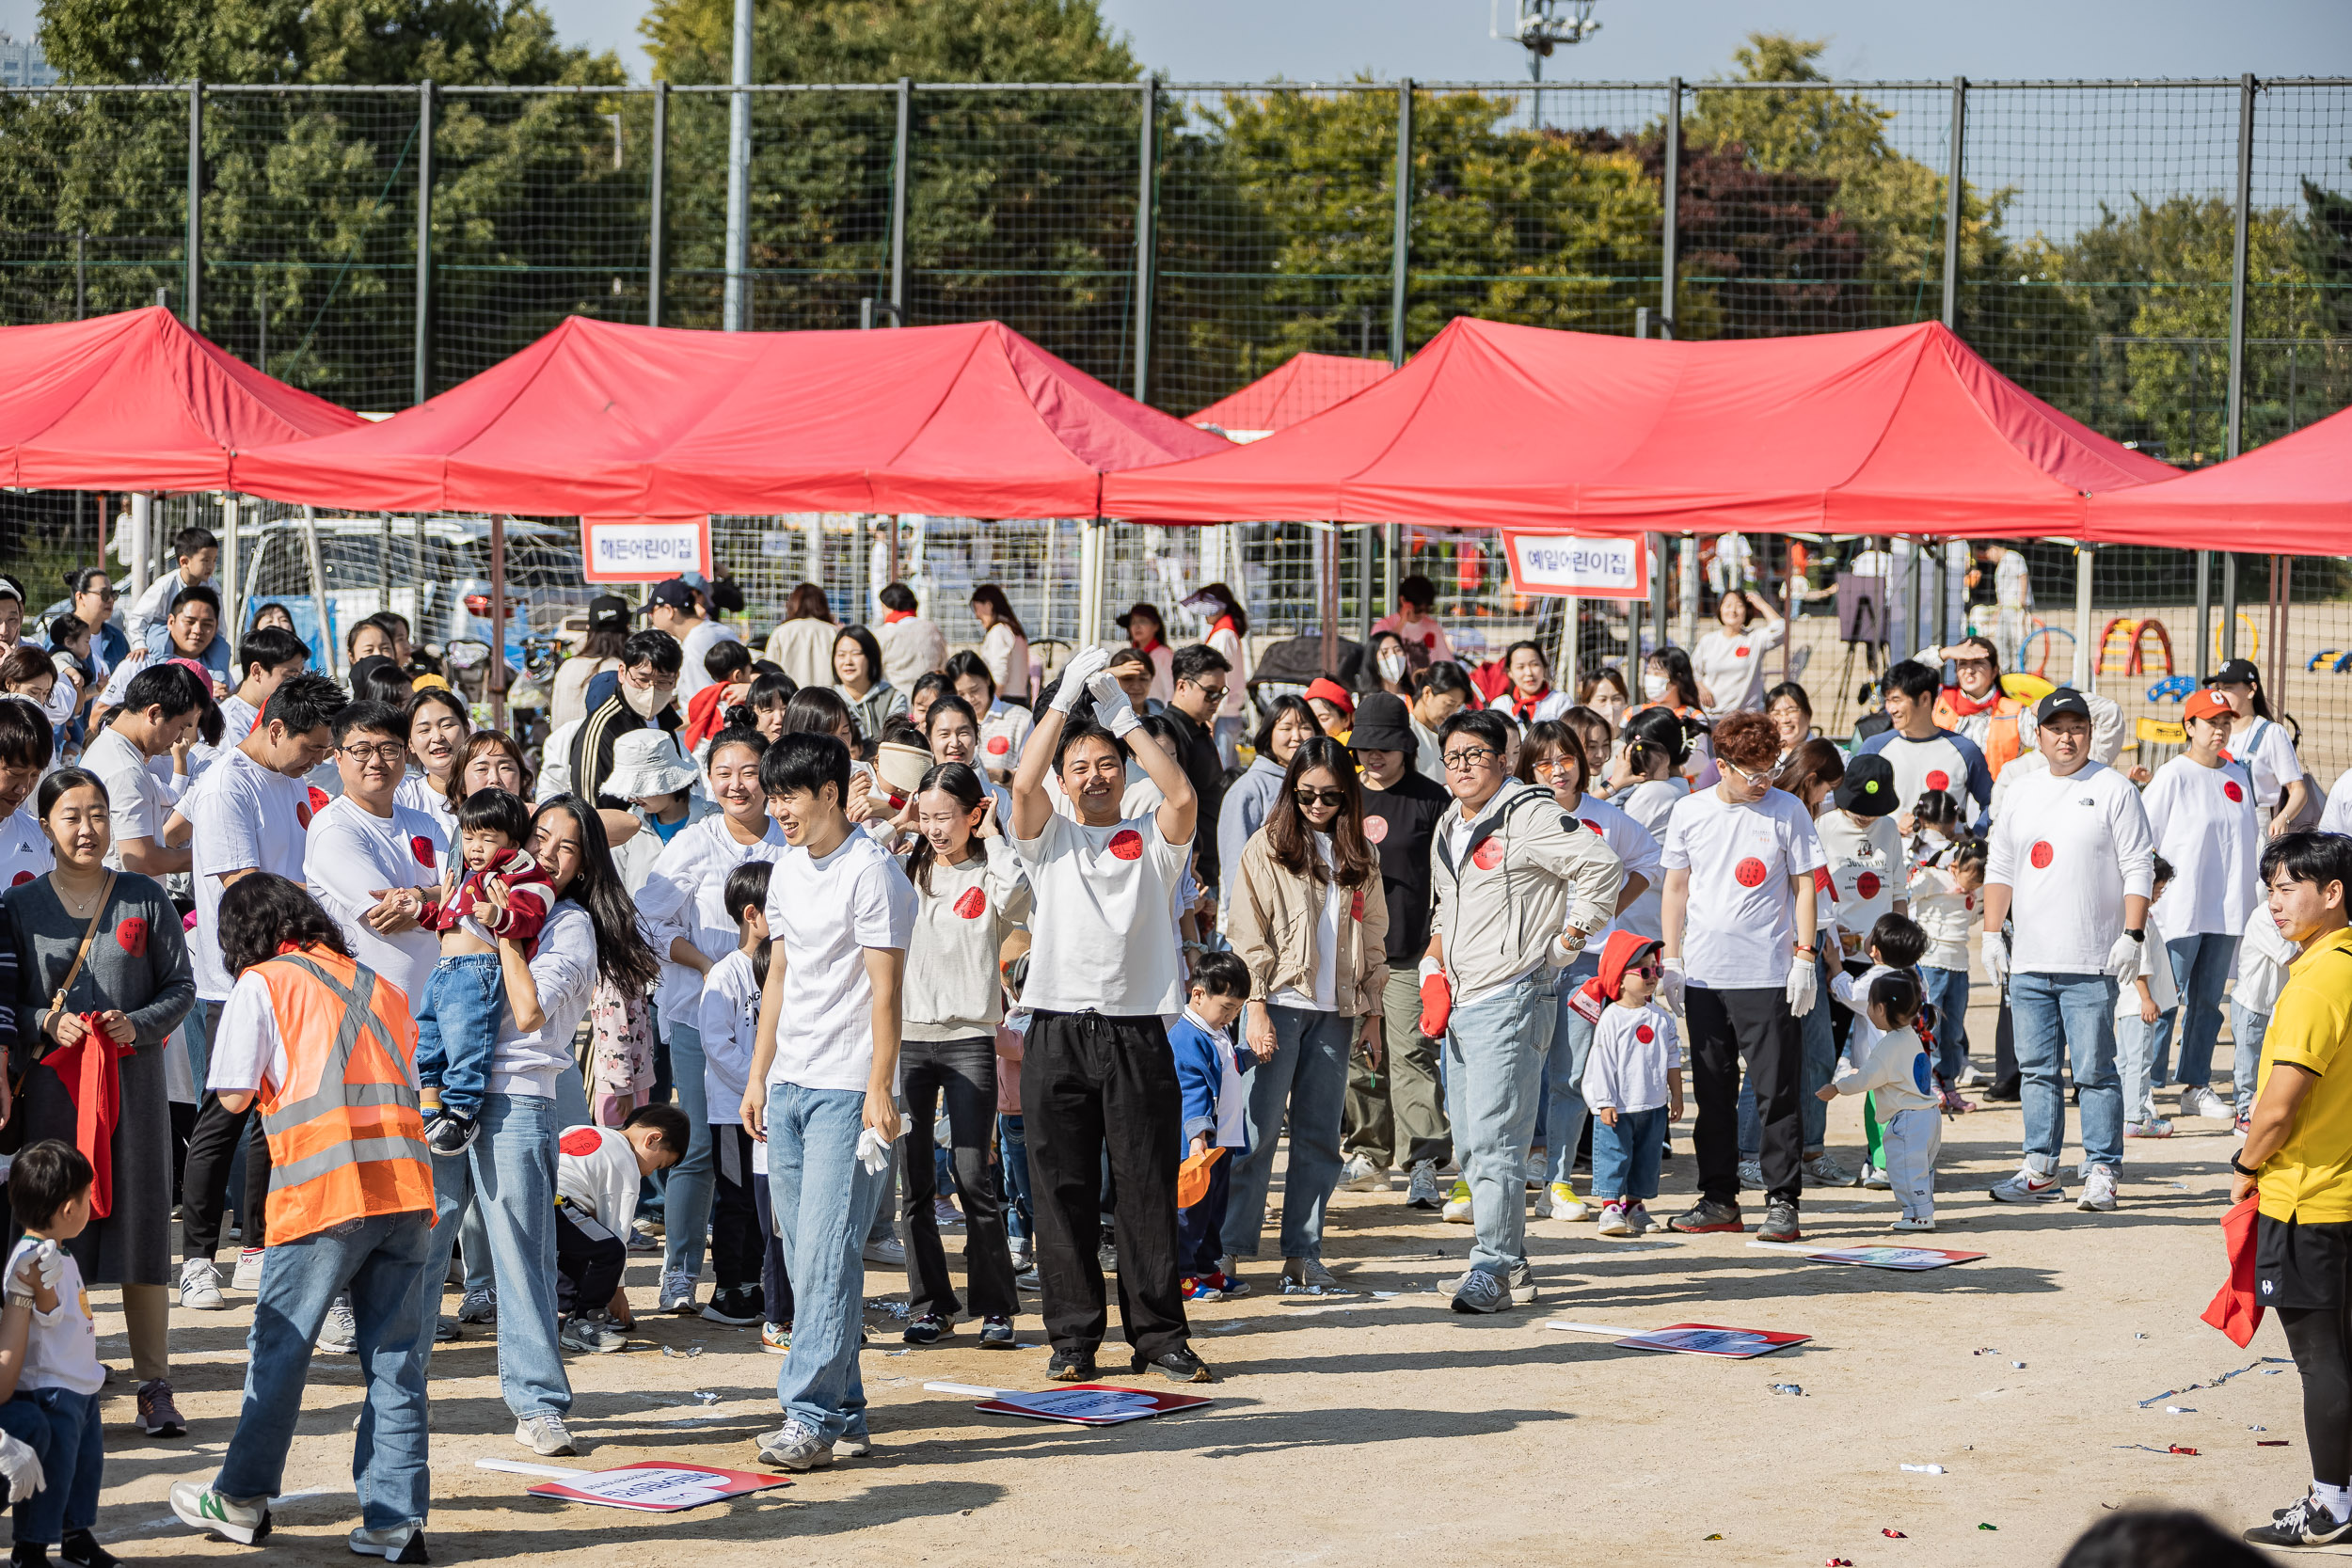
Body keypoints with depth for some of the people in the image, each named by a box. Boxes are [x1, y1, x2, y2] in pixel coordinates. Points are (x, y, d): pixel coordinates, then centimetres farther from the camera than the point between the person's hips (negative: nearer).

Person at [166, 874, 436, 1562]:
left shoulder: (261, 986, 3)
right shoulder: (379, 987, 19)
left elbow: (235, 1096, 0)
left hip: (325, 1191, -4)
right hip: (407, 1185, 4)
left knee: (279, 1347, 9)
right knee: (395, 1357, 5)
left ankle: (242, 1498, 21)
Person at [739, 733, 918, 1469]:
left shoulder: (872, 871, -10)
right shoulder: (787, 871, 14)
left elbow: (885, 989, -13)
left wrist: (879, 1089, -17)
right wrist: (759, 1075, 18)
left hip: (847, 1089, -8)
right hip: (789, 1084, 8)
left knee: (827, 1252, -12)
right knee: (804, 1257, 7)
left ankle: (811, 1414, -12)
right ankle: (845, 1414, 13)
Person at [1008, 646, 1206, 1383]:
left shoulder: (1153, 840, 10)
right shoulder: (1049, 838, 11)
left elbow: (1182, 794, -10)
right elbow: (1022, 781, -8)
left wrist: (1120, 711, -7)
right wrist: (1067, 696, -8)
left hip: (1136, 1033, -1)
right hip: (1057, 1034, 1)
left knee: (1148, 1191, 2)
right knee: (1063, 1193, 2)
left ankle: (1160, 1333, 9)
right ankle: (1073, 1336, 9)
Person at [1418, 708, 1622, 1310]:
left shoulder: (1529, 815, -10)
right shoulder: (1448, 829, 18)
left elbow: (1602, 866, -17)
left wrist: (1569, 939, -13)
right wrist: (1434, 976, 19)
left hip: (1512, 997, -9)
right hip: (1460, 1004, 9)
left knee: (1495, 1137, -14)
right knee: (1470, 1144, 11)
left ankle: (1494, 1267, -13)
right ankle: (1511, 1264, 19)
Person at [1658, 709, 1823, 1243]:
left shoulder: (1787, 812, -1)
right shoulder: (1690, 812, 6)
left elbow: (1804, 886, 2)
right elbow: (1676, 887, 12)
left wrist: (1804, 958, -5)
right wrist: (1671, 962, 7)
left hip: (1769, 977, -3)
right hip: (1704, 975, 3)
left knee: (1778, 1093, -4)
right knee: (1712, 1092, 9)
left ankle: (1782, 1201, 1)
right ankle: (1719, 1198, 17)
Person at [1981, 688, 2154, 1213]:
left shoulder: (2113, 789, 0)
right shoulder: (2020, 792, 15)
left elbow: (2138, 868, -3)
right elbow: (1999, 868, 18)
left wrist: (2132, 935, -11)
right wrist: (1991, 934, 10)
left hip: (2091, 963, -5)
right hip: (2029, 961, 5)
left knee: (2094, 1071, -5)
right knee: (2036, 1069, 7)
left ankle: (2101, 1171, 1)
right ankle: (2040, 1173, 13)